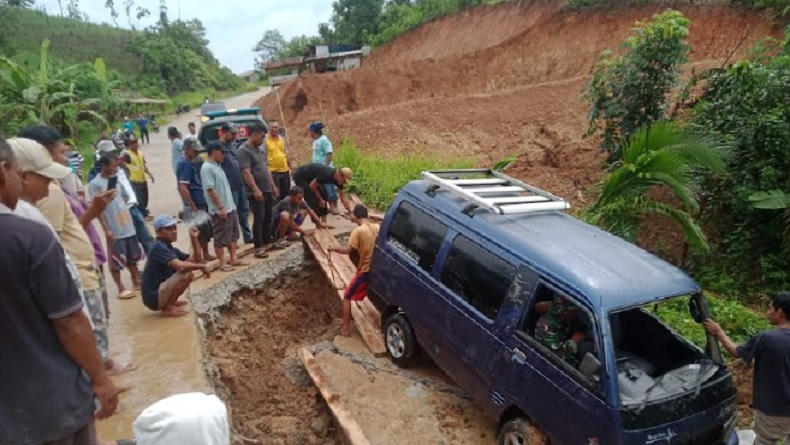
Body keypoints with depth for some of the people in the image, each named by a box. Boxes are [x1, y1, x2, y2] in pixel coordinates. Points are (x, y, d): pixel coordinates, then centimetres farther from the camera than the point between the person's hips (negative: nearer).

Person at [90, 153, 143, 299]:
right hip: (114, 229, -7)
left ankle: (137, 281, 29)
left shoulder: (116, 179, 9)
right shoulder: (95, 184, -10)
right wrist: (106, 229, -17)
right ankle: (121, 288, 12)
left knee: (133, 256, 16)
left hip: (128, 225, 7)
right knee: (116, 260, 3)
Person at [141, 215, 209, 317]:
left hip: (159, 295, 10)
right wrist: (202, 266, -17)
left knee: (188, 269, 17)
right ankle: (168, 308, -10)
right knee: (186, 274, -22)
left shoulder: (171, 249, 12)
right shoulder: (159, 247, -16)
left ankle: (169, 303, 12)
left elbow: (197, 260, 7)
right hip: (153, 297, -10)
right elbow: (180, 266, -30)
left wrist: (194, 238, 0)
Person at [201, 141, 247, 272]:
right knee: (220, 238, 0)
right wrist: (221, 207, -22)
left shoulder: (217, 166, 14)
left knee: (233, 234, 15)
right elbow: (210, 189, -21)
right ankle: (222, 263, 8)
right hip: (219, 210, -10)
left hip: (230, 207, 10)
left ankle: (234, 259, 24)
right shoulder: (207, 168, -15)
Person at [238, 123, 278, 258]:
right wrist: (255, 189, -27)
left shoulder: (260, 149, 16)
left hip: (267, 190, 9)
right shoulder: (244, 150, -12)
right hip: (256, 192, -8)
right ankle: (258, 247, -1)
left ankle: (267, 242, 24)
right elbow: (246, 172, -21)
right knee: (258, 219, -6)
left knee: (268, 217, 13)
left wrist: (273, 186, 19)